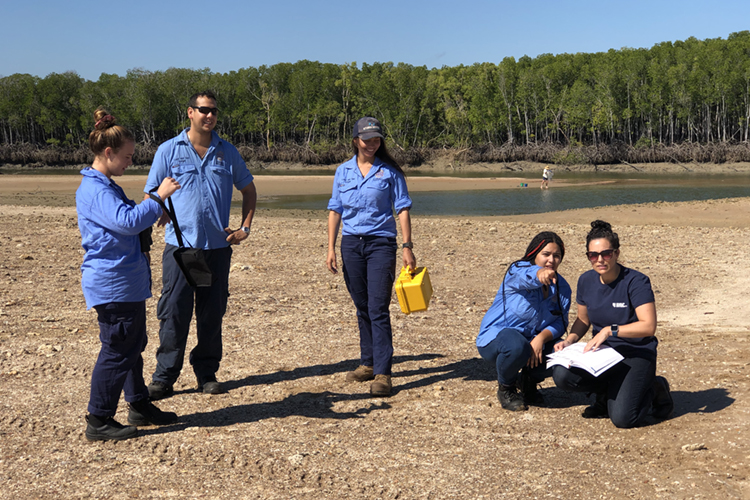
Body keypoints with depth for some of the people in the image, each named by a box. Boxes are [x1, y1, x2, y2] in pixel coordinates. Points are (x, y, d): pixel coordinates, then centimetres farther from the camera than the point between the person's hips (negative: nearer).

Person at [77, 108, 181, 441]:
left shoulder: (103, 186, 16)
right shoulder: (96, 191, -19)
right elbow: (128, 221, -32)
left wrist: (152, 216, 14)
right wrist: (159, 196, -26)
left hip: (127, 284, 11)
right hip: (113, 285, -11)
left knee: (133, 346, 18)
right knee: (118, 351, -4)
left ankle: (140, 406, 30)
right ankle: (99, 421, 5)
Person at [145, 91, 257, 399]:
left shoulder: (227, 152, 9)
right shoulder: (169, 150, 3)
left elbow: (248, 190, 20)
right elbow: (152, 196, 5)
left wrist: (245, 228, 10)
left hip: (217, 246, 3)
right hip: (180, 245, -2)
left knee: (212, 314, 8)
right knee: (174, 314, -3)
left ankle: (207, 374, 19)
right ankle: (164, 378, 5)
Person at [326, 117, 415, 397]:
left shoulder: (390, 172, 1)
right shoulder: (343, 172, 10)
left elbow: (402, 209, 0)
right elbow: (335, 210, 12)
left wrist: (407, 247, -6)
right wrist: (331, 248, 6)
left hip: (381, 242, -3)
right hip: (351, 243, 4)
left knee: (378, 309, -10)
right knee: (362, 308, 11)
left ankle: (382, 373, -9)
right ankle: (368, 363, 24)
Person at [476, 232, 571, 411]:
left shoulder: (562, 287, 2)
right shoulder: (517, 271, -16)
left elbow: (560, 322, -7)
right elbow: (527, 277, -42)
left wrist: (541, 337, -29)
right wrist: (541, 274, -67)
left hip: (534, 340, 5)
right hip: (497, 335, -5)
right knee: (516, 346, -39)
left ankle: (529, 380, 11)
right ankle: (505, 388, -6)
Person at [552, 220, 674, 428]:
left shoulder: (636, 282, -15)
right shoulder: (586, 281, 2)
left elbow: (648, 326, -22)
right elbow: (583, 319, 16)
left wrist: (610, 330, -27)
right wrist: (569, 340, -2)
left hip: (636, 355, -5)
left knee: (622, 418, -23)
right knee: (562, 375, -24)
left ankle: (655, 390, 11)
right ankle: (608, 392, 7)